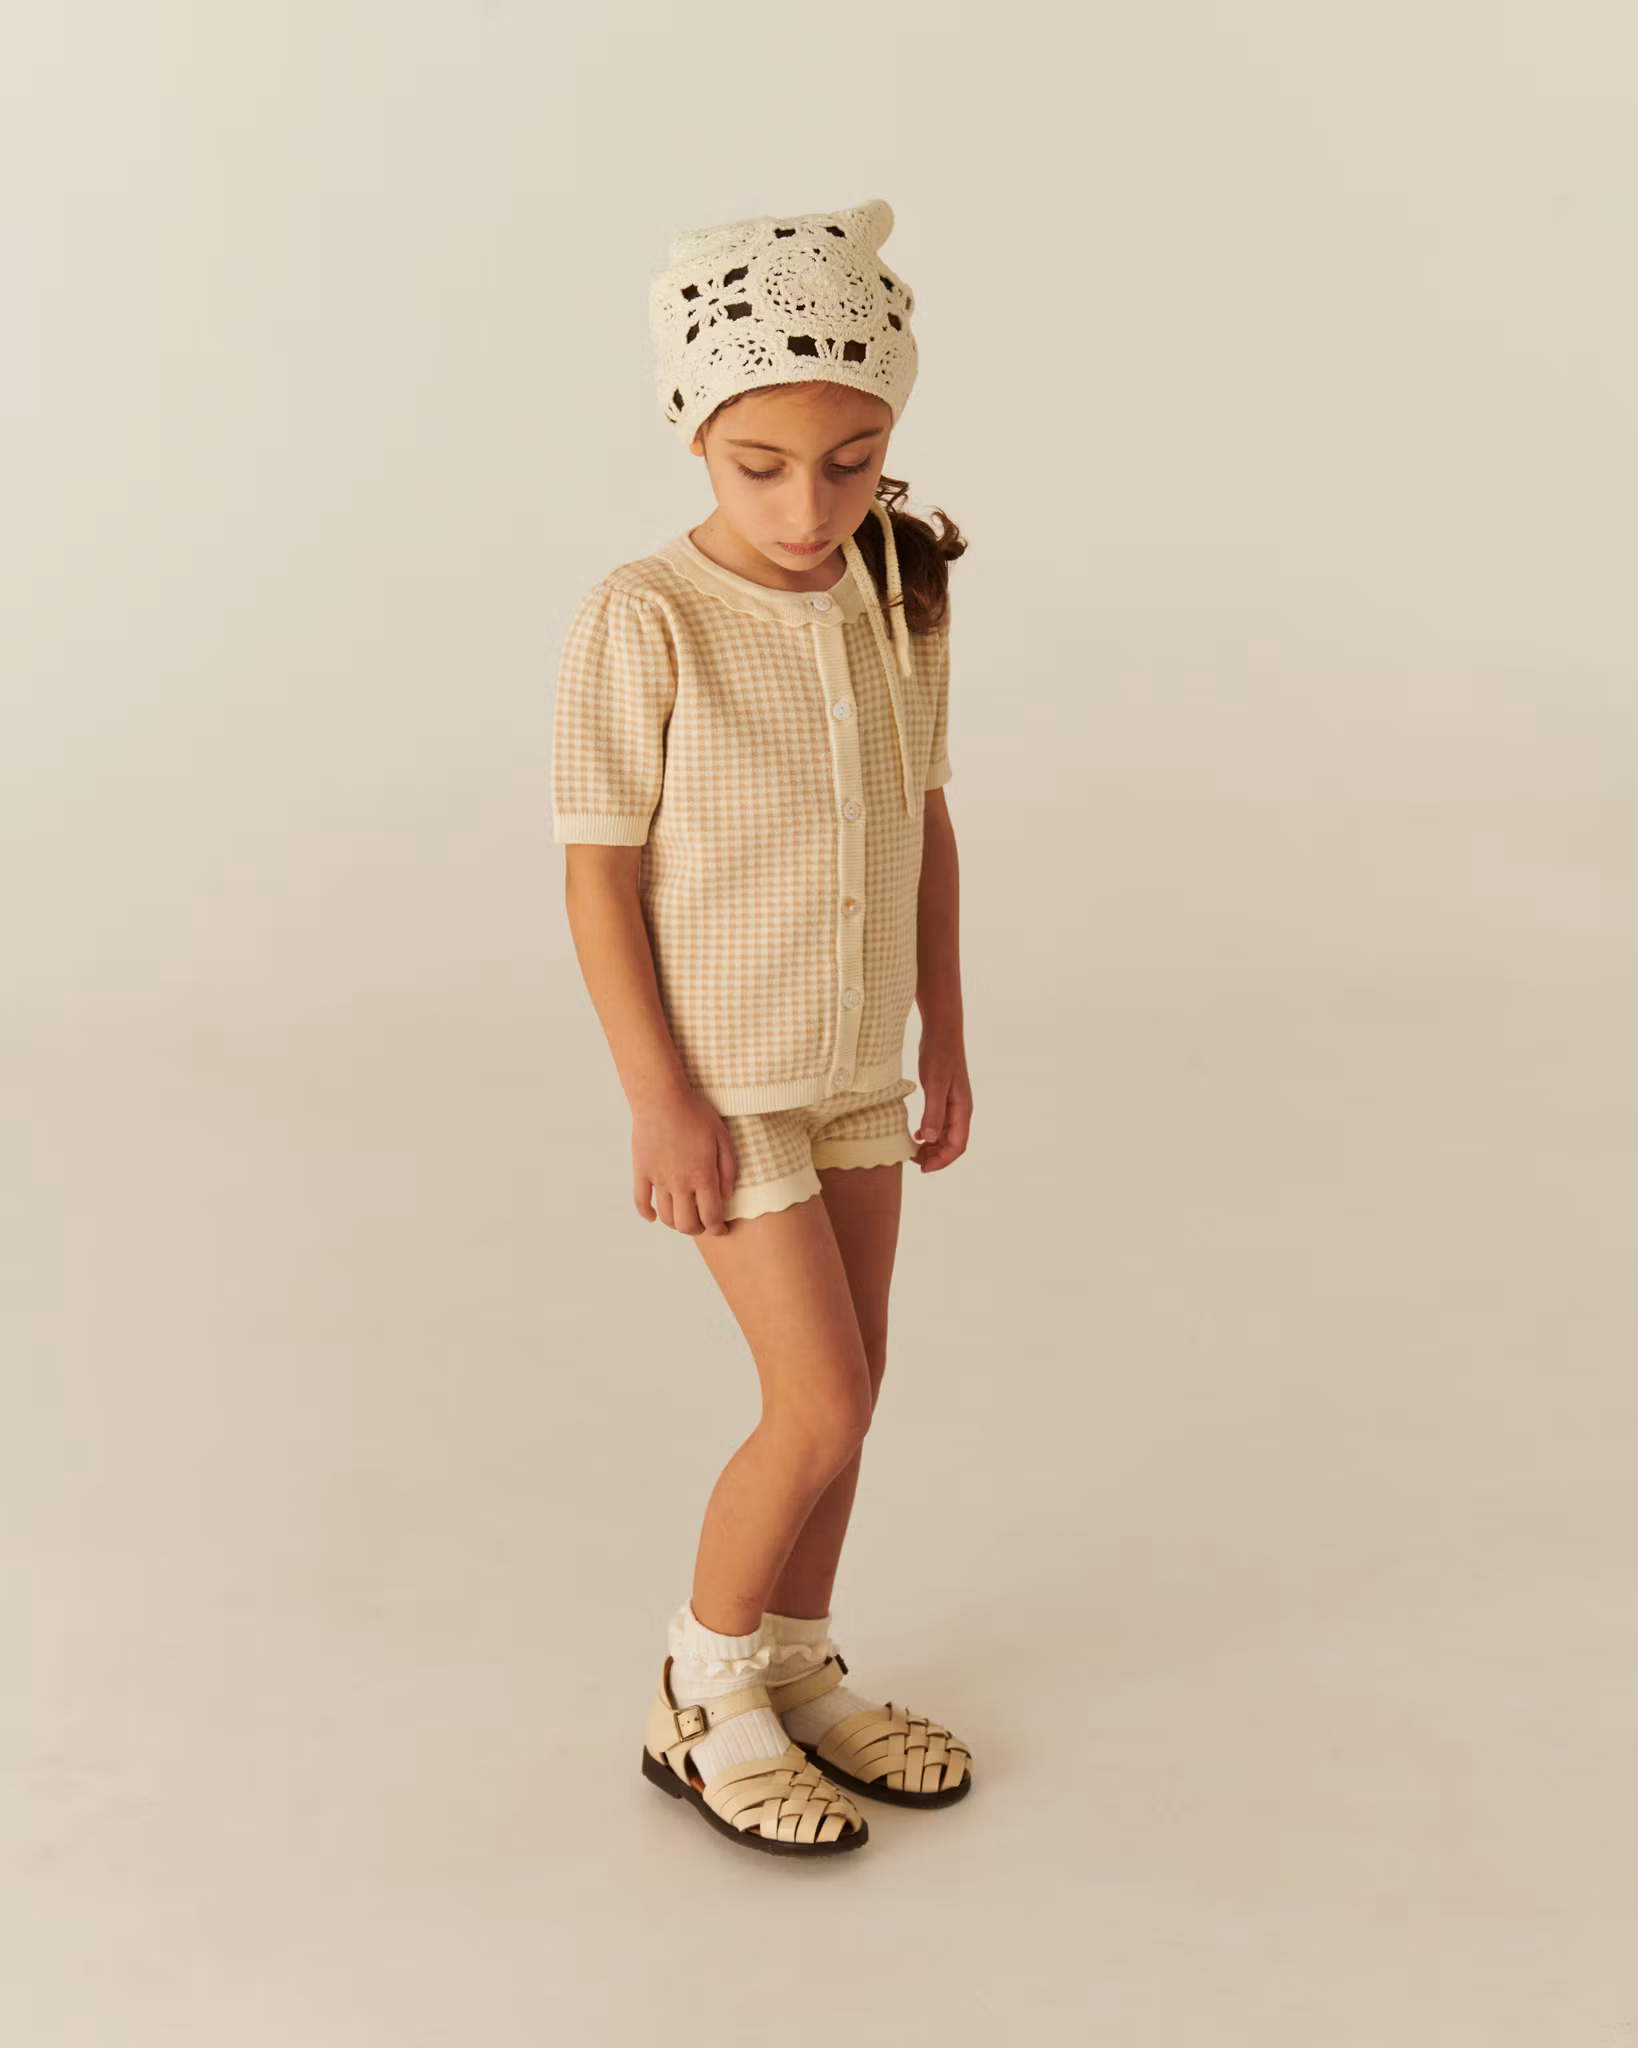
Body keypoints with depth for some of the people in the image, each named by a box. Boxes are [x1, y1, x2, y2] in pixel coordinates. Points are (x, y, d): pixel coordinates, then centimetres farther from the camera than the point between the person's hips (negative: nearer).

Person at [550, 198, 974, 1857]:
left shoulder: (901, 598, -3)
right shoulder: (644, 620, -20)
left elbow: (926, 819, 7)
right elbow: (597, 866, -15)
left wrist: (944, 1035, 10)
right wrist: (658, 1096, -16)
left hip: (857, 1066, 6)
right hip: (724, 1080, -6)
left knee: (847, 1387, 14)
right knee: (819, 1407, -5)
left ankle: (797, 1668, 34)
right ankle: (702, 1701, 17)